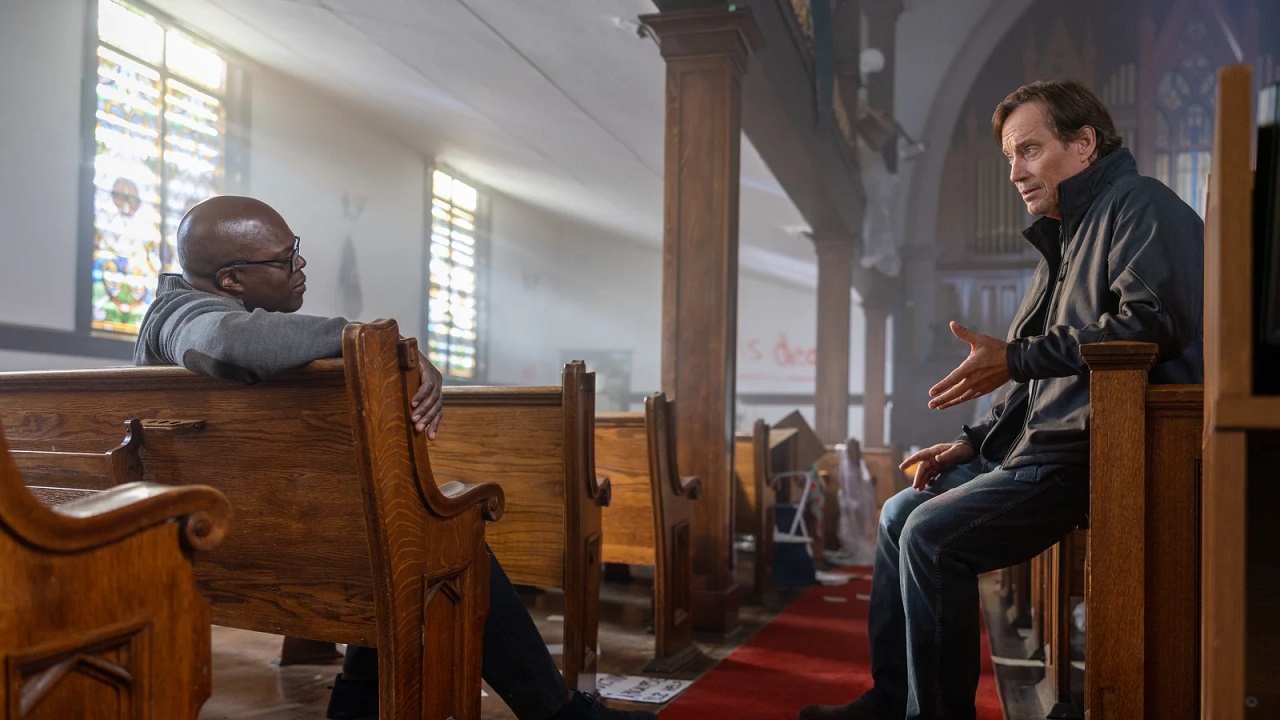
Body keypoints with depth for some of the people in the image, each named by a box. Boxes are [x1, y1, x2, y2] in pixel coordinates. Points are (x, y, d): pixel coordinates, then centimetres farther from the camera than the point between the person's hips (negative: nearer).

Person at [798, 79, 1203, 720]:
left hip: (1097, 450, -11)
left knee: (932, 536, -22)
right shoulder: (1065, 239, 25)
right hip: (1041, 446, 11)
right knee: (901, 512, 9)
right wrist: (974, 443, 12)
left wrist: (1015, 359, -20)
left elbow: (1149, 320, -23)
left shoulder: (1138, 204, -6)